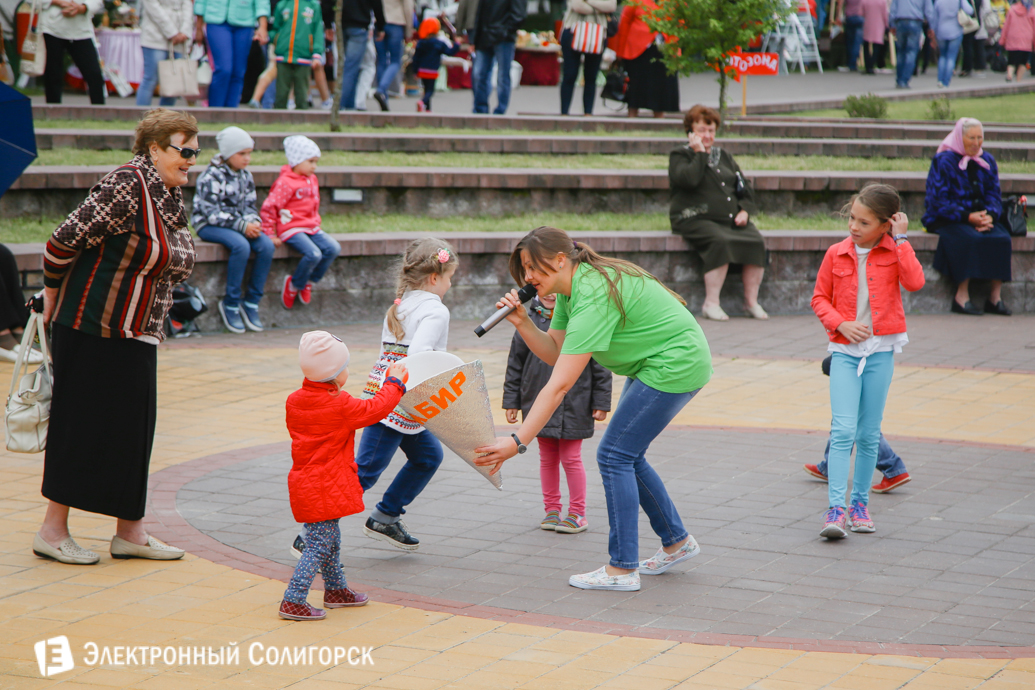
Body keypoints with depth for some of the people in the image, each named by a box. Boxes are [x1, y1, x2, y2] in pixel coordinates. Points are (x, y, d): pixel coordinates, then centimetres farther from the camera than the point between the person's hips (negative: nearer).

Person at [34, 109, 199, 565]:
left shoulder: (171, 199, 11)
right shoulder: (126, 186, -18)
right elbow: (64, 241, -18)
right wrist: (52, 295, -5)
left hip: (136, 334, 9)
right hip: (93, 328, -9)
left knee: (133, 426, 10)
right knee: (82, 425, -2)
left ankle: (130, 532, 18)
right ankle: (52, 531, 9)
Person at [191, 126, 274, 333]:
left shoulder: (245, 176, 9)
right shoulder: (211, 177, -13)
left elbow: (250, 206, 14)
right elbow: (212, 214, -19)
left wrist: (253, 222, -10)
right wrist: (241, 225, -24)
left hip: (238, 224, 6)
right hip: (209, 226, -6)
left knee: (267, 245, -21)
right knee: (241, 246, -35)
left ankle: (251, 302, -12)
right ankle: (230, 304, -21)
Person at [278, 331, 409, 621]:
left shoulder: (294, 400, 4)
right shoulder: (340, 405, -18)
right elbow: (374, 409, -7)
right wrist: (394, 382, 7)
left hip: (304, 476, 9)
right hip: (325, 487, -9)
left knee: (330, 540, 22)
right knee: (320, 545, -5)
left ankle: (336, 589, 36)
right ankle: (293, 601, -8)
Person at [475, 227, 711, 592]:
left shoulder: (593, 297, -29)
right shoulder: (572, 287, 1)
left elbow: (559, 386, -32)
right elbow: (555, 353, 4)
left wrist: (517, 441, -32)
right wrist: (522, 323, -13)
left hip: (676, 365, -10)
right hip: (655, 365, 10)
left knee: (614, 455, -9)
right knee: (626, 455, 14)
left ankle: (622, 569, -5)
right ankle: (677, 542, 27)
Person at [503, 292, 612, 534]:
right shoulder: (530, 319, 3)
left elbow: (600, 363, 0)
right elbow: (515, 363, 10)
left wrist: (601, 403, -1)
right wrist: (511, 401, 9)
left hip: (573, 404, -3)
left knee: (571, 458, 1)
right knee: (547, 457, 10)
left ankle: (577, 514, 12)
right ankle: (552, 510, 22)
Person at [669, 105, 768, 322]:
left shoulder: (724, 156, 24)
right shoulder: (680, 156, 6)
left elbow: (744, 188, 25)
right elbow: (689, 179, -16)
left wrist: (745, 210, 7)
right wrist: (699, 153, -7)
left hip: (732, 220, 6)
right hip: (696, 220, -6)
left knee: (756, 241, -22)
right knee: (721, 241, -36)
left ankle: (751, 300, -10)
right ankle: (711, 303, -28)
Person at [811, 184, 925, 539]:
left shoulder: (894, 251, -1)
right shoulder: (837, 254, 2)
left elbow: (914, 282, -18)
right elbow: (820, 298, 10)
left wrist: (901, 239, -15)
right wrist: (840, 323, -7)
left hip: (880, 350, 0)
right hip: (844, 350, 0)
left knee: (869, 433, 7)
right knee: (843, 430, -11)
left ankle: (860, 502, 21)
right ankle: (836, 509, -13)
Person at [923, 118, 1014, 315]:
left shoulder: (987, 160, 12)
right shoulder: (943, 161, -6)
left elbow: (993, 194, 9)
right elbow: (939, 201, -11)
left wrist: (989, 216, -13)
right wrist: (968, 217, -21)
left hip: (980, 216, 5)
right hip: (946, 219, -5)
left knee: (1002, 239, -24)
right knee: (971, 240, -35)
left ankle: (995, 297, -19)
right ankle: (962, 296, -29)